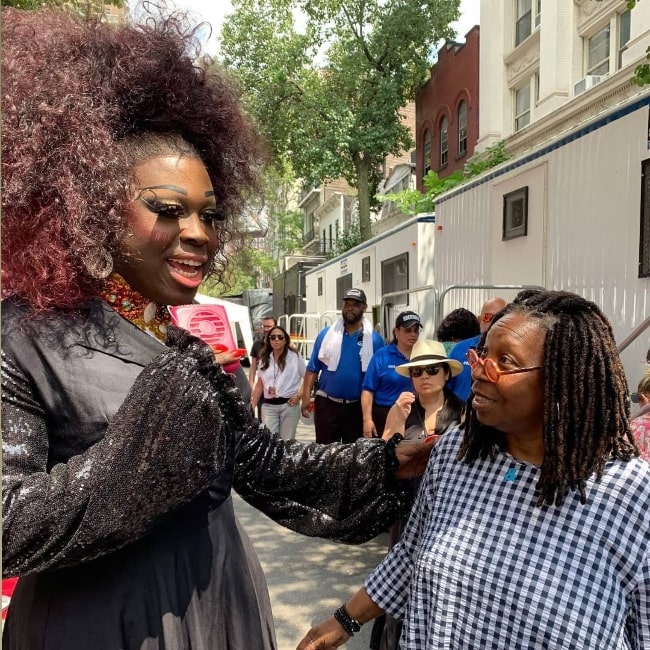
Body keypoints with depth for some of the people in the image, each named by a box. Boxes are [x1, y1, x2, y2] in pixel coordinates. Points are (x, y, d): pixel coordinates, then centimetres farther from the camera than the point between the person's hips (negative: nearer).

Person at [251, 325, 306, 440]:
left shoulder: (295, 357, -4)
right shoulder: (264, 359, 8)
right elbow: (260, 385, 13)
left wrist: (299, 395, -11)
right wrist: (252, 406, 9)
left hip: (289, 405, -3)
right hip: (268, 406, 3)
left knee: (287, 441, 6)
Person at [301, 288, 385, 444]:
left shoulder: (374, 339, -1)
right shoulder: (326, 334, 0)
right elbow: (313, 369, 1)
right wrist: (306, 396, -6)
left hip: (358, 406, 0)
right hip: (327, 403, 0)